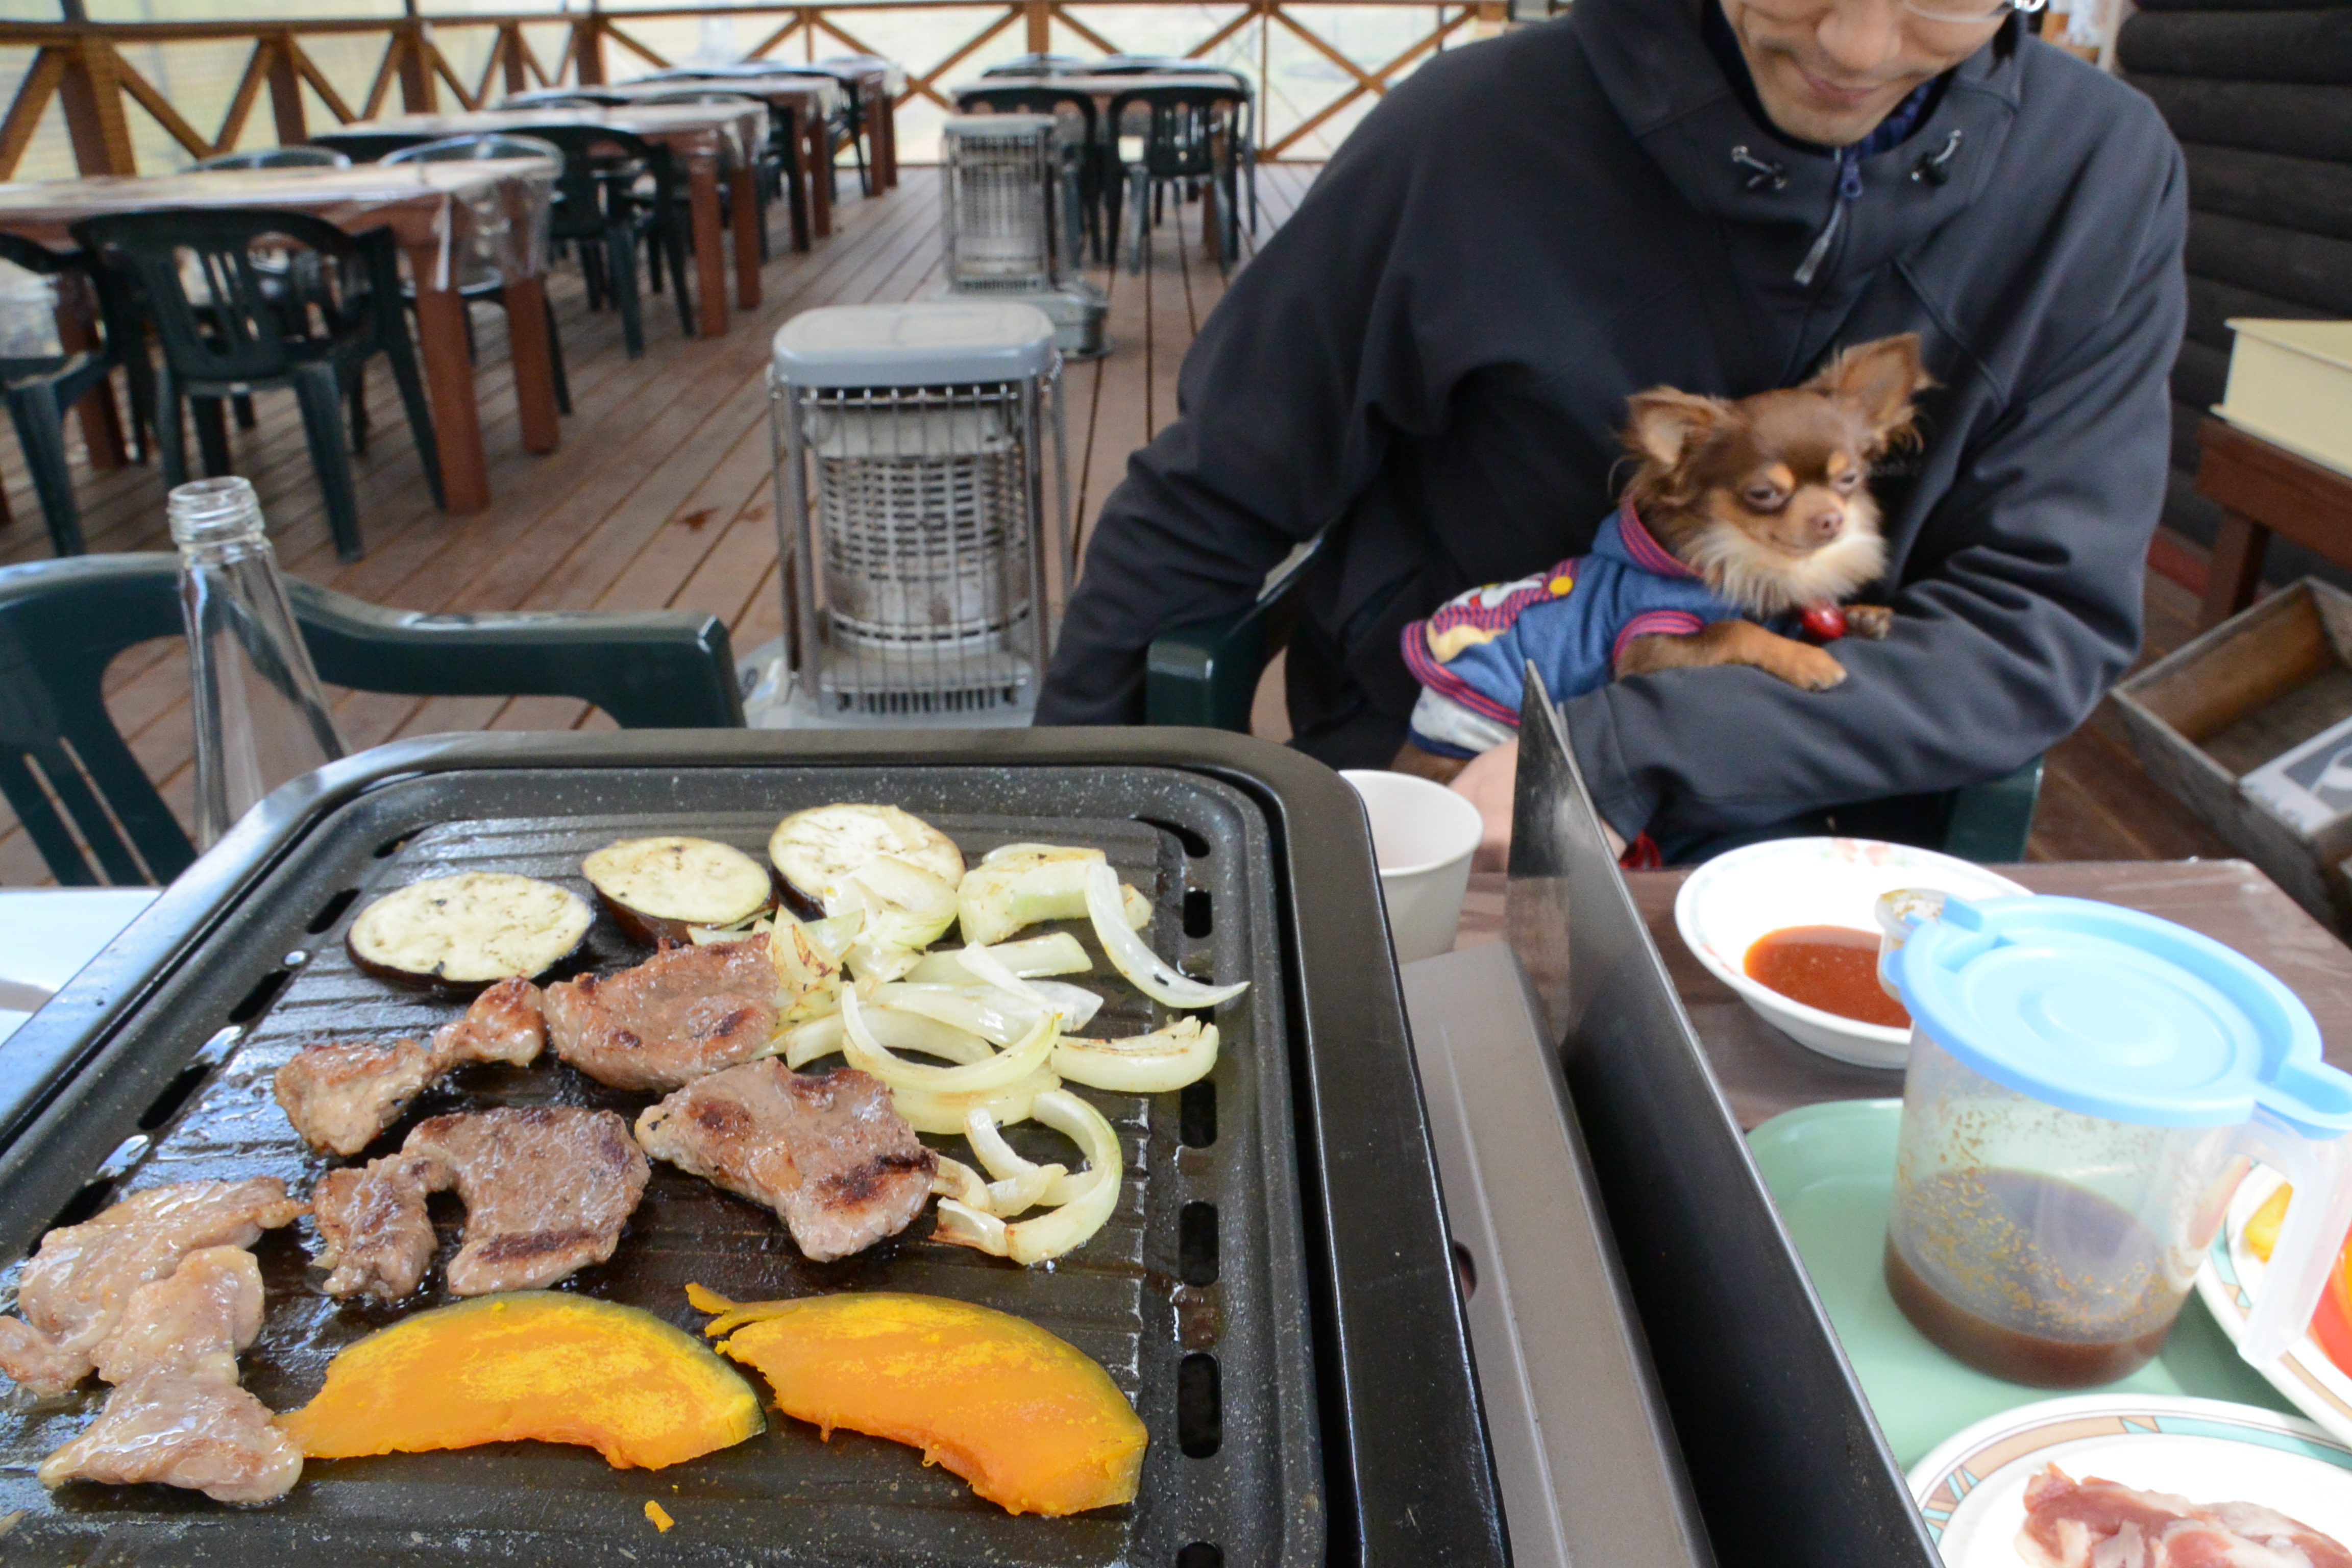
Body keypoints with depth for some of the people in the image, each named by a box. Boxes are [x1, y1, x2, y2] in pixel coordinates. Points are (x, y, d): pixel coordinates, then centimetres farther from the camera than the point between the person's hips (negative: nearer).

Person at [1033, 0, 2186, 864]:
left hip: (1786, 830, 3)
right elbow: (1209, 501, -2)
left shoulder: (2105, 183, -4)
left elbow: (2047, 625, -10)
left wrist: (1618, 761, -22)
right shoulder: (1478, 132, -10)